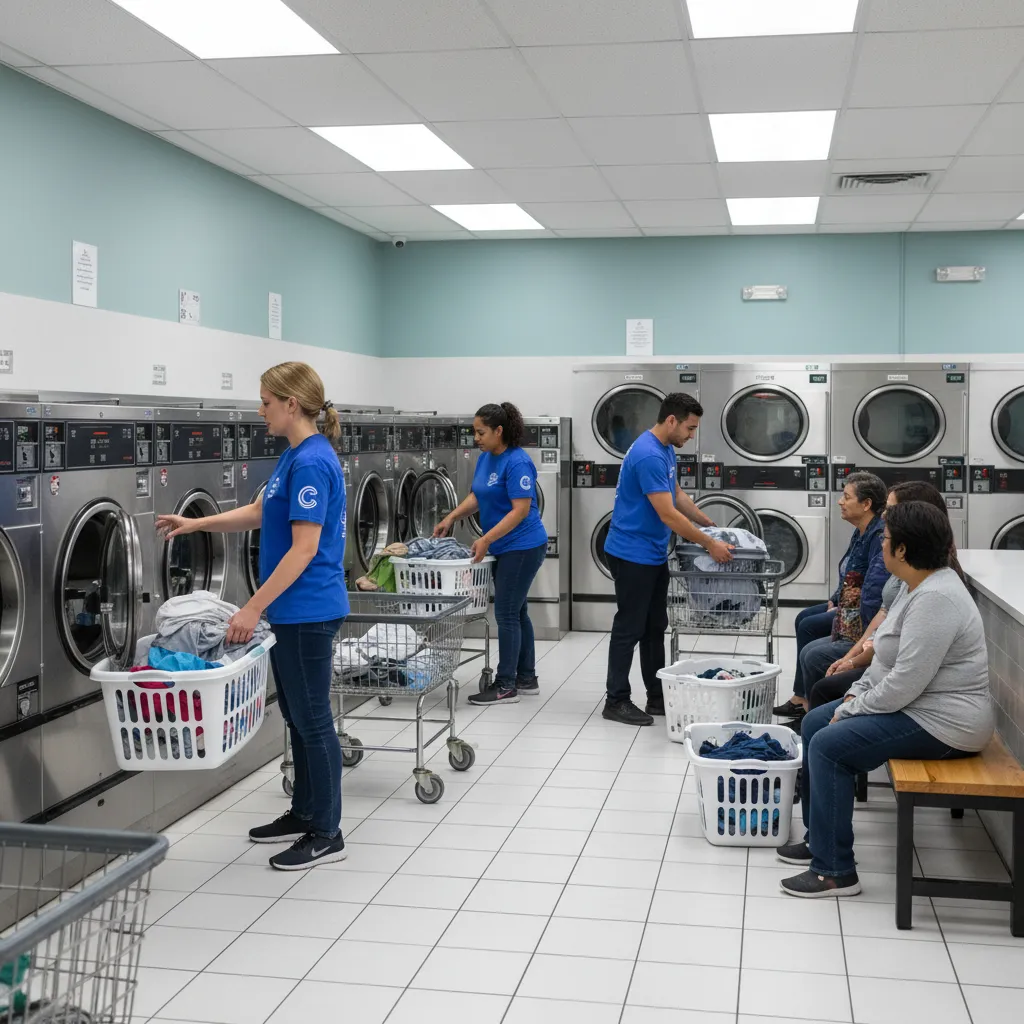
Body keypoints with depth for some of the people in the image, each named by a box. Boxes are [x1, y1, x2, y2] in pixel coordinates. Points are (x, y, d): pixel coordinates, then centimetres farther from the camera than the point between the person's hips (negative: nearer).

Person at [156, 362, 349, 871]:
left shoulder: (311, 462, -20)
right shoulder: (294, 456, 11)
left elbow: (304, 548, -24)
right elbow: (260, 513, 23)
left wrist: (254, 608, -22)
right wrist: (197, 524, 16)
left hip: (307, 613, -10)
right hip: (291, 612, 10)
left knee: (311, 718, -1)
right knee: (297, 715, 17)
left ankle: (326, 834, 10)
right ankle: (303, 814, 30)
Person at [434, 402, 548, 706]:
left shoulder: (517, 463, -20)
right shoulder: (485, 457, 8)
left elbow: (521, 509, -23)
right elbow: (476, 496, 16)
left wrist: (486, 539, -25)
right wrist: (451, 518, 2)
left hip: (522, 547, -9)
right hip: (506, 548, 9)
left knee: (506, 613, -7)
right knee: (516, 611, 13)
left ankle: (506, 686, -1)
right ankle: (527, 678, 22)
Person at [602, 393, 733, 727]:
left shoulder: (666, 449, 8)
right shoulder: (648, 455, -24)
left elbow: (677, 495, 22)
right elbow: (668, 515, -26)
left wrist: (710, 524, 20)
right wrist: (709, 544, -19)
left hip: (654, 555, 10)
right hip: (632, 556, -10)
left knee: (655, 628, 13)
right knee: (629, 628, -2)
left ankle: (658, 697, 21)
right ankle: (616, 701, 6)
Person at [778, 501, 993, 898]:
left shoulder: (935, 600, -26)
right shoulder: (917, 585, 7)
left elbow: (904, 683, -28)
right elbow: (890, 657, 17)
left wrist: (850, 711, -16)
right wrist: (855, 694, 5)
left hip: (941, 723, -11)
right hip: (913, 702, 11)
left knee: (829, 744, -18)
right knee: (815, 722, 10)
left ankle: (834, 871, -10)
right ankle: (819, 837, 19)